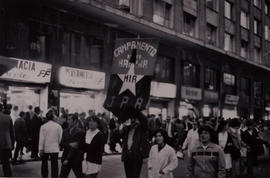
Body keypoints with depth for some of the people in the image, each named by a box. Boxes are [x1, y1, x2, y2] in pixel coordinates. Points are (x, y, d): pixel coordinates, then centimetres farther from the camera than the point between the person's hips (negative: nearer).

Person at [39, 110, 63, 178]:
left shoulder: (43, 126, -8)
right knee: (54, 165, 2)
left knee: (44, 164, 16)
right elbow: (60, 138, 0)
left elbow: (41, 138, -7)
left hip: (45, 148, 0)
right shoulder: (58, 126, -5)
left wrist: (41, 149, -3)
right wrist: (59, 146, 13)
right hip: (55, 149, 0)